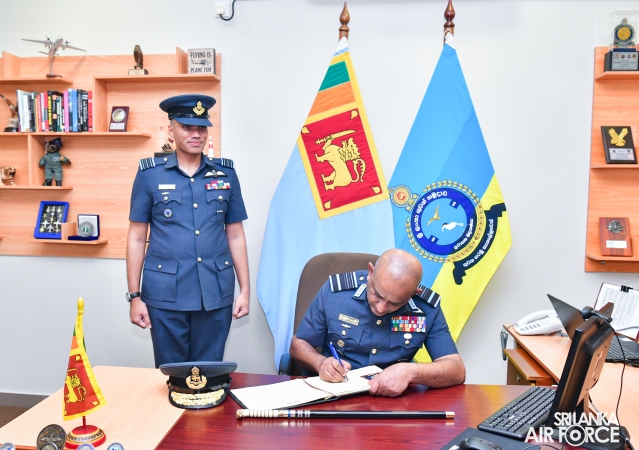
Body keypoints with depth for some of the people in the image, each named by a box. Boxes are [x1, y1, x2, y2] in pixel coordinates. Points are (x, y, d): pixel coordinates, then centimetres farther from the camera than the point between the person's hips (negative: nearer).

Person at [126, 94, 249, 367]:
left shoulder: (226, 174, 5)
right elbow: (136, 238, 3)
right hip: (165, 294, -1)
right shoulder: (149, 175, 1)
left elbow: (236, 235, 8)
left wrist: (245, 289, 5)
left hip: (216, 293, 1)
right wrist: (134, 296, 0)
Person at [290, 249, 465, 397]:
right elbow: (298, 344, 1)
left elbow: (457, 371, -8)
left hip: (393, 401, 1)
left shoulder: (427, 308, -8)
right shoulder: (335, 290, -10)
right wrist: (321, 363, -19)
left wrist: (410, 372, -25)